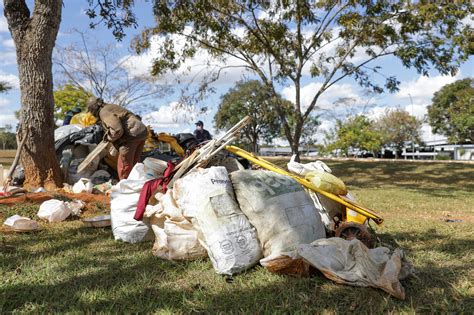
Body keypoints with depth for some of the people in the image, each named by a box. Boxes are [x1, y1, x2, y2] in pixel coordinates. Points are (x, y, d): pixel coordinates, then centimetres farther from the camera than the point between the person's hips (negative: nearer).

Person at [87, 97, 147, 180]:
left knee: (124, 165, 0)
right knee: (134, 163, 19)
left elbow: (117, 130, -19)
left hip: (132, 135, -10)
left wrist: (109, 137, -1)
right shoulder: (110, 107, 24)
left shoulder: (103, 112, -6)